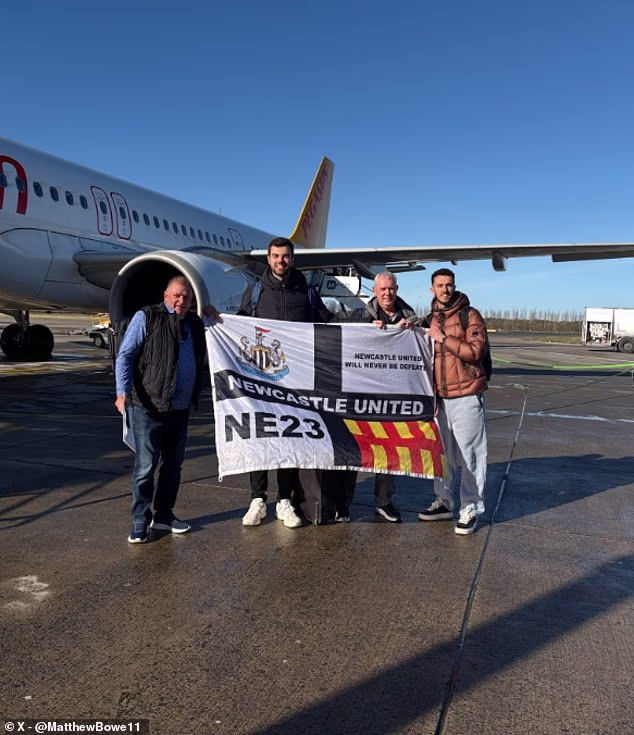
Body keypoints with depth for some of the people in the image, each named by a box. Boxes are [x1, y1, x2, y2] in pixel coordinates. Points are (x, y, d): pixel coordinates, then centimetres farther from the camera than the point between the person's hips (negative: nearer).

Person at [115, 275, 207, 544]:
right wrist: (123, 392, -18)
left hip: (180, 408, 6)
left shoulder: (195, 323, 14)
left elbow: (200, 361, 24)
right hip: (149, 406, -6)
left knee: (173, 464, 13)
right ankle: (140, 521, 9)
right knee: (146, 465, -5)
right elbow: (125, 356, -8)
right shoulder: (146, 317, -4)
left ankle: (163, 515, 27)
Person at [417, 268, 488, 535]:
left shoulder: (470, 315, -4)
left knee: (470, 452, -2)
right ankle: (444, 502, 26)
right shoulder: (430, 319, 14)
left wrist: (444, 338, -15)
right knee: (442, 451, 14)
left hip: (466, 395, -6)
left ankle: (471, 509, 8)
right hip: (439, 395, 6)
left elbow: (477, 351, -16)